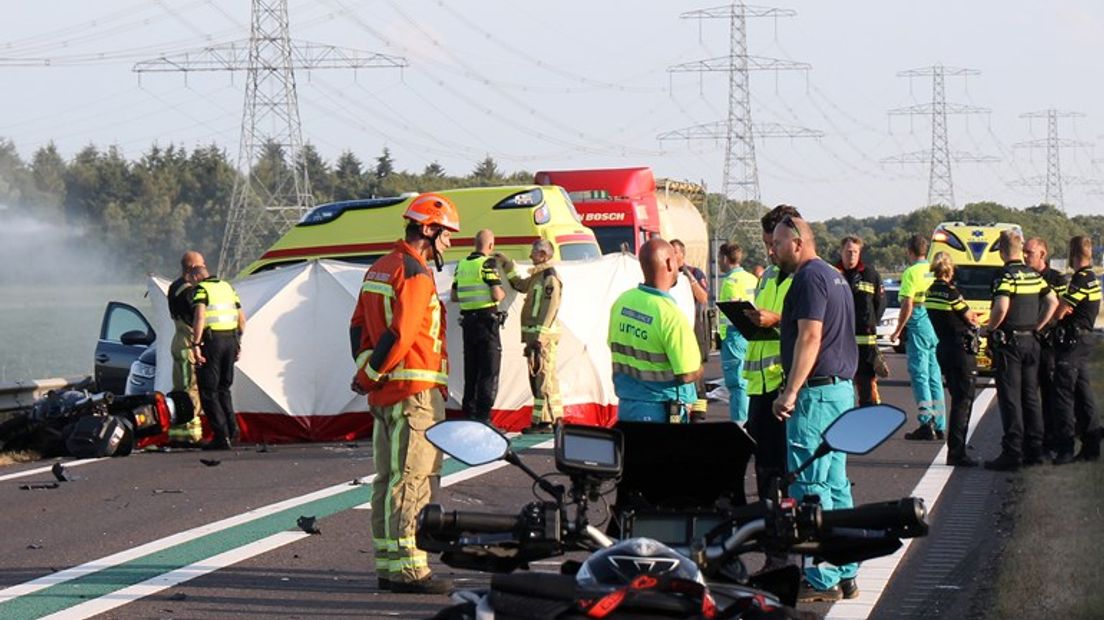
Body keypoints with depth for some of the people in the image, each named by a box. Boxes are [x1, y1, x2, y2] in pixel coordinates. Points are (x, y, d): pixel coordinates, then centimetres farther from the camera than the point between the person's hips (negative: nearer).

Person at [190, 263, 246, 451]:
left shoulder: (201, 289, -4)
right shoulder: (227, 287, 17)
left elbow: (199, 317, -19)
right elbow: (241, 318, 17)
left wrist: (195, 345, -19)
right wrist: (238, 342, 23)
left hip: (211, 341, -7)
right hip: (230, 339, 7)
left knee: (208, 391, 0)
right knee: (223, 388, 20)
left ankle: (221, 436, -5)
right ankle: (231, 427, 7)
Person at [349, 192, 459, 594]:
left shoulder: (378, 269, 17)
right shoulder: (415, 274, -14)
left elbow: (358, 326, 17)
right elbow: (401, 334, -20)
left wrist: (367, 371, 8)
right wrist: (369, 377, -10)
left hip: (384, 392, 10)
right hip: (415, 392, -10)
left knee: (388, 479, 12)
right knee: (413, 480, -8)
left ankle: (387, 563, 15)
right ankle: (407, 567, -9)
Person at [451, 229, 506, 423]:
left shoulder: (462, 265, 10)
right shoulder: (487, 264, -11)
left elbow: (454, 296, 15)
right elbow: (496, 295, -18)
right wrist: (502, 293, 3)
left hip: (467, 321, 7)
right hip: (487, 321, -7)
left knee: (471, 371, 13)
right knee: (489, 372, -3)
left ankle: (469, 414, 16)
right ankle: (483, 417, -8)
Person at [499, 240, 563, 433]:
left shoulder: (550, 278, -13)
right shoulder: (538, 276, 17)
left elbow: (548, 310, -19)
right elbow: (520, 285, 36)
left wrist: (539, 338, -23)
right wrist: (508, 265, 27)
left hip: (543, 336, -10)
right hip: (536, 336, 10)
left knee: (542, 378, -11)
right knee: (542, 378, 13)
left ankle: (543, 421, -12)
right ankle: (555, 417, 18)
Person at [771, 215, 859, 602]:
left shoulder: (810, 278, -13)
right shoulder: (834, 276, 18)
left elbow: (810, 337, -20)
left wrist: (790, 393, -21)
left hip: (817, 392, -10)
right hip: (841, 389, 10)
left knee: (809, 487, -7)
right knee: (835, 484, 12)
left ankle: (821, 580, -7)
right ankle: (845, 574, 15)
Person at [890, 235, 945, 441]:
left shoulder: (911, 273, -10)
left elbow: (908, 305, -15)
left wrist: (898, 331, -8)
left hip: (918, 326, -7)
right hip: (937, 327, 7)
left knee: (920, 375, -6)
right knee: (935, 376, 11)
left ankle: (926, 423, -13)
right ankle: (939, 425, 13)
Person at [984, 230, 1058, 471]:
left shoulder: (1006, 275, -14)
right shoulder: (1034, 275, 9)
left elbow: (1001, 307, -26)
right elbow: (1053, 302, 14)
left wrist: (990, 327, -11)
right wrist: (1038, 327, 15)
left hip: (1008, 342, -7)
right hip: (1030, 342, 7)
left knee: (1010, 398, -5)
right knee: (1031, 396, 14)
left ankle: (1012, 453, -7)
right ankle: (1035, 449, 16)